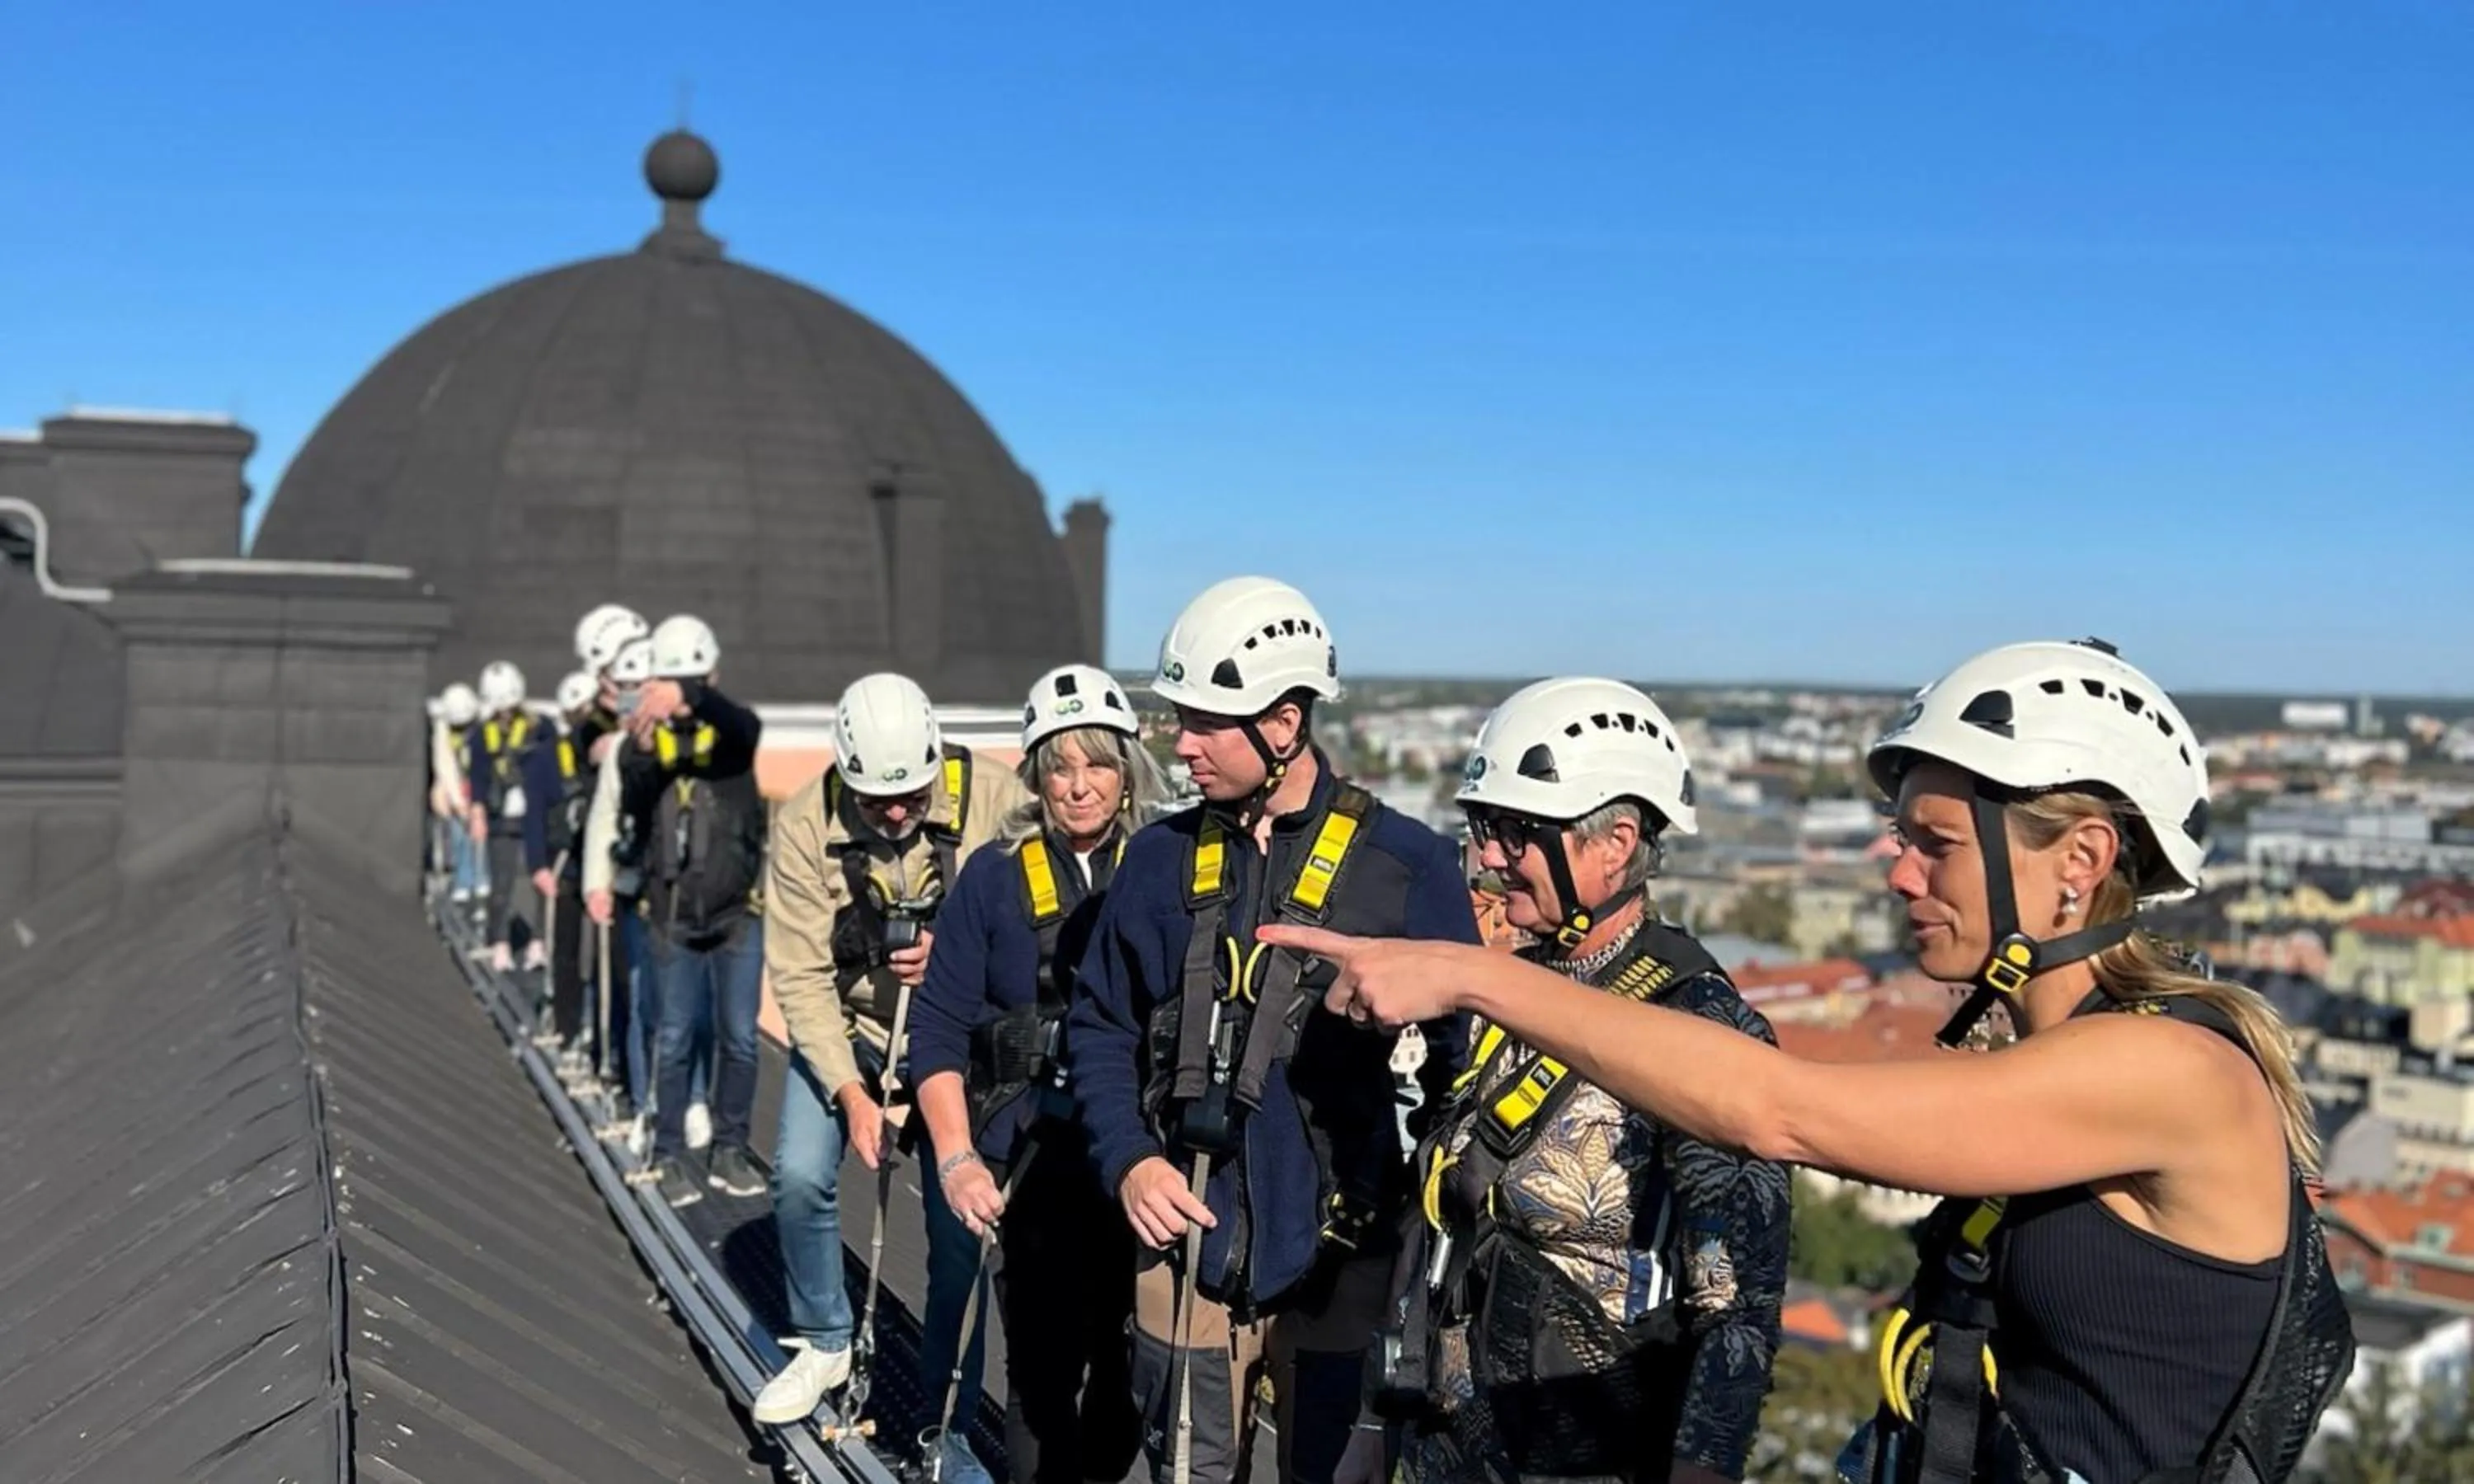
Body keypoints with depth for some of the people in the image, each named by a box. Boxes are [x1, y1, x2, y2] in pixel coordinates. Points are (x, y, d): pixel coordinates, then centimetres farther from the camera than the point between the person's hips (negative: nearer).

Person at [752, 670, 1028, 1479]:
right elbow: (800, 974, -17)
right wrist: (849, 1092, -23)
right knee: (800, 1177, -13)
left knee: (961, 1217, -3)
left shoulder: (994, 798, -23)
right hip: (844, 1026, 1)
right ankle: (824, 1343, 14)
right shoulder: (807, 824, -20)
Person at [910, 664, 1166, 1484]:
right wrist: (956, 1159, -8)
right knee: (1042, 1365, -1)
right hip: (1031, 1157, -1)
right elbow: (939, 1025, 2)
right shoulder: (995, 876, 2)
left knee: (1131, 1358, 6)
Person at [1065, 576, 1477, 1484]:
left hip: (1340, 1263, -3)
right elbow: (1100, 1026, 11)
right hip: (1189, 1251, 3)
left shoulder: (1407, 865, -6)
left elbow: (1462, 1055, -3)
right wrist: (1129, 1159, -4)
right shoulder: (1163, 859, 4)